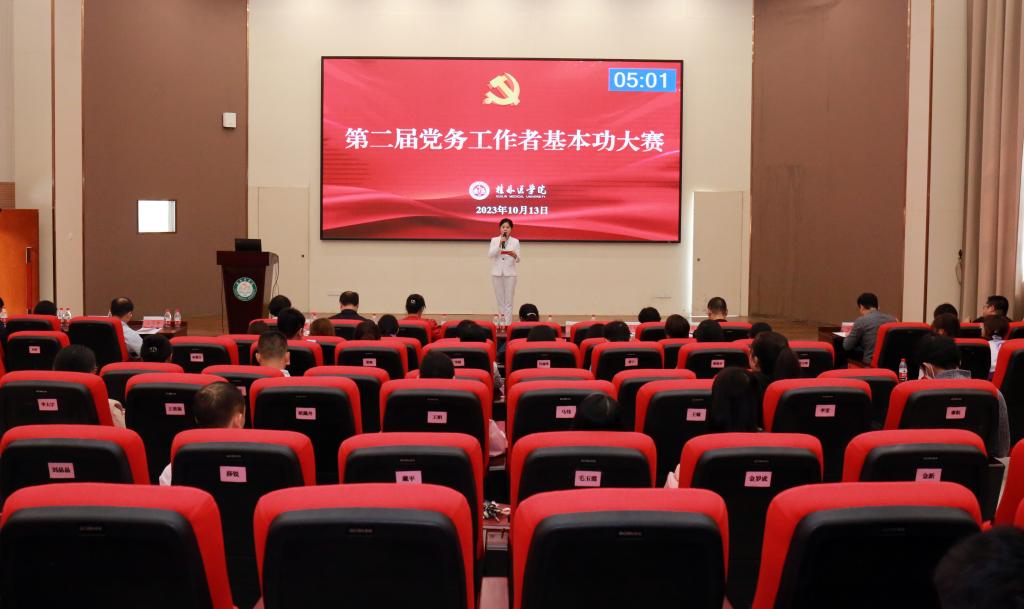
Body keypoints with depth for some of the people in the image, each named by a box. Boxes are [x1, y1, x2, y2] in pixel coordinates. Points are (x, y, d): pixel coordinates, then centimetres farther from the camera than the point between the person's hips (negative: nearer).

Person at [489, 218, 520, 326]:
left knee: (508, 301, -3)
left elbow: (519, 259, -2)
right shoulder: (494, 240, 4)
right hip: (497, 273, 1)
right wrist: (500, 244, -18)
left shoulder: (515, 241, 2)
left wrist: (514, 255, -25)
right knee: (500, 300, 7)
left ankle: (508, 325, -5)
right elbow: (490, 255, -8)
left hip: (510, 274, -1)